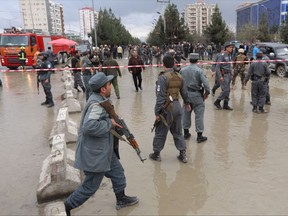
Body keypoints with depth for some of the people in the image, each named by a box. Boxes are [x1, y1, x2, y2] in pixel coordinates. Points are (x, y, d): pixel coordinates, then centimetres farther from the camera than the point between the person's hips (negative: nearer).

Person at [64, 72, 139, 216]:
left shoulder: (100, 99, 5)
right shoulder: (96, 104, -26)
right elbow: (89, 126, -40)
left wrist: (115, 120, 3)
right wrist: (110, 123, -27)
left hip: (103, 150, 10)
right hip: (94, 153, -10)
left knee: (117, 172, 22)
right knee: (90, 187, 6)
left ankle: (121, 199, 41)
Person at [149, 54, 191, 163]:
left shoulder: (163, 77, -16)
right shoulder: (179, 76, 5)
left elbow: (160, 97, -19)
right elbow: (184, 92, 16)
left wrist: (157, 112, -14)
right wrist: (187, 103, 33)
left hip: (167, 107, -6)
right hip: (177, 105, 6)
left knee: (160, 132, 9)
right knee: (177, 132, 17)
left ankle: (156, 154, 24)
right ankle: (183, 154, 22)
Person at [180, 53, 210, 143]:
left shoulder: (182, 70, 1)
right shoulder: (199, 71, -13)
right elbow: (205, 83, -18)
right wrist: (207, 93, -3)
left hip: (186, 94, 5)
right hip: (197, 95, -4)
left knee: (186, 113, 16)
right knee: (199, 115, 3)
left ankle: (186, 133, 26)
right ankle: (199, 136, 8)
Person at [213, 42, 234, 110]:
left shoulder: (229, 55, 11)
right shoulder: (222, 55, -13)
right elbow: (217, 66, -17)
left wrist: (231, 74, 14)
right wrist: (220, 76, -21)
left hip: (228, 75, 8)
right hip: (223, 75, -8)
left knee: (228, 90, 9)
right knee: (225, 90, -10)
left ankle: (225, 105, 16)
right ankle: (217, 102, 6)